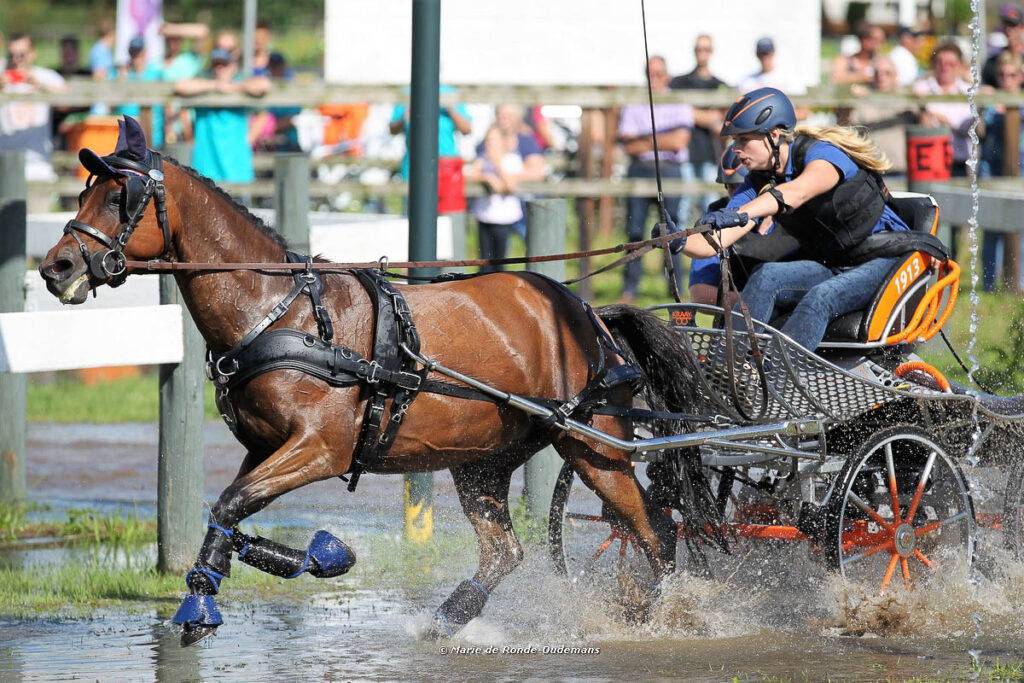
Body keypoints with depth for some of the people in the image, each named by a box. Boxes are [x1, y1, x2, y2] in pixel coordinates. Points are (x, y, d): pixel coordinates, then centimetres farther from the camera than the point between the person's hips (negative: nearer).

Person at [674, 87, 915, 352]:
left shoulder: (822, 152, -17)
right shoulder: (759, 184, 3)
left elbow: (797, 192, -40)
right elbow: (717, 241, -8)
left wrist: (740, 214, -55)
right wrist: (680, 240, -30)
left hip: (882, 261, -6)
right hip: (829, 266, 6)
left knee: (818, 299, -34)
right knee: (766, 276, -22)